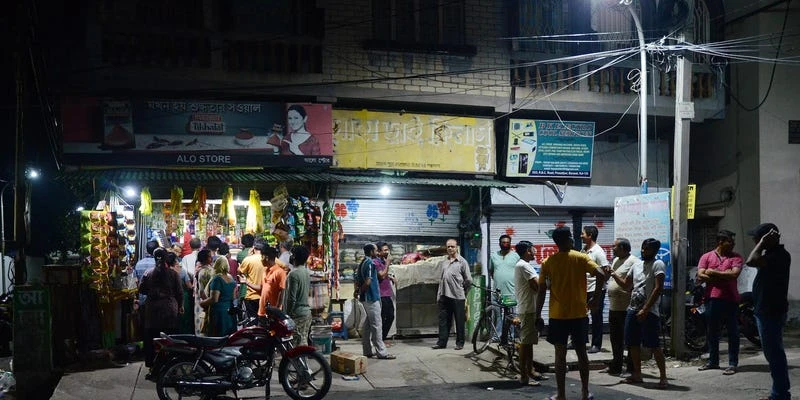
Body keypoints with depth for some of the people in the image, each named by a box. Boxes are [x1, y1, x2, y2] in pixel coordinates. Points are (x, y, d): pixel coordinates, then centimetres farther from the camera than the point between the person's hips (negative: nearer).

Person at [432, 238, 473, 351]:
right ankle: (442, 342, 13)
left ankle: (460, 343, 12)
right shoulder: (443, 262, 14)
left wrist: (460, 288, 7)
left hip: (457, 296, -5)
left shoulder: (462, 262, -2)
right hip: (444, 295, 5)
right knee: (443, 320, 7)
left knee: (459, 321, 3)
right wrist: (438, 295, 13)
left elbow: (468, 280, -1)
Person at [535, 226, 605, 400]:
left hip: (558, 315, 0)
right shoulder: (581, 258, -3)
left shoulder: (548, 262, -2)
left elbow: (541, 291, -3)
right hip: (579, 314, 0)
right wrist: (596, 298, -4)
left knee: (560, 355, 4)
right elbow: (600, 275, -16)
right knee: (581, 352, 13)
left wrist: (538, 315, 3)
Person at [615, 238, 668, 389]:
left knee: (654, 345, -8)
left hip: (649, 312, -7)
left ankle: (663, 377, -2)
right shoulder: (636, 265, 15)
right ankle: (637, 374, 22)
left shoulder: (658, 265, -7)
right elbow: (626, 284, 26)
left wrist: (645, 310, -19)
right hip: (632, 310, 7)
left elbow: (658, 289, -15)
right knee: (633, 343, 11)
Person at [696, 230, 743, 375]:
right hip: (712, 299, 2)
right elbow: (700, 276, -7)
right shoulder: (706, 257, 5)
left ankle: (733, 363, 7)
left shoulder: (736, 257, 2)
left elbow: (734, 274, -14)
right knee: (712, 332, 11)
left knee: (732, 333, 1)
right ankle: (713, 361, 24)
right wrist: (724, 275, -10)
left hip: (730, 299, -2)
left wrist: (713, 273, -10)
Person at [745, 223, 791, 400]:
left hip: (771, 312, -11)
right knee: (773, 352, 16)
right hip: (766, 310, 11)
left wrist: (762, 243, -22)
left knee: (774, 353, -7)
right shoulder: (773, 254, 13)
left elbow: (752, 261, -32)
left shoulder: (779, 255, -19)